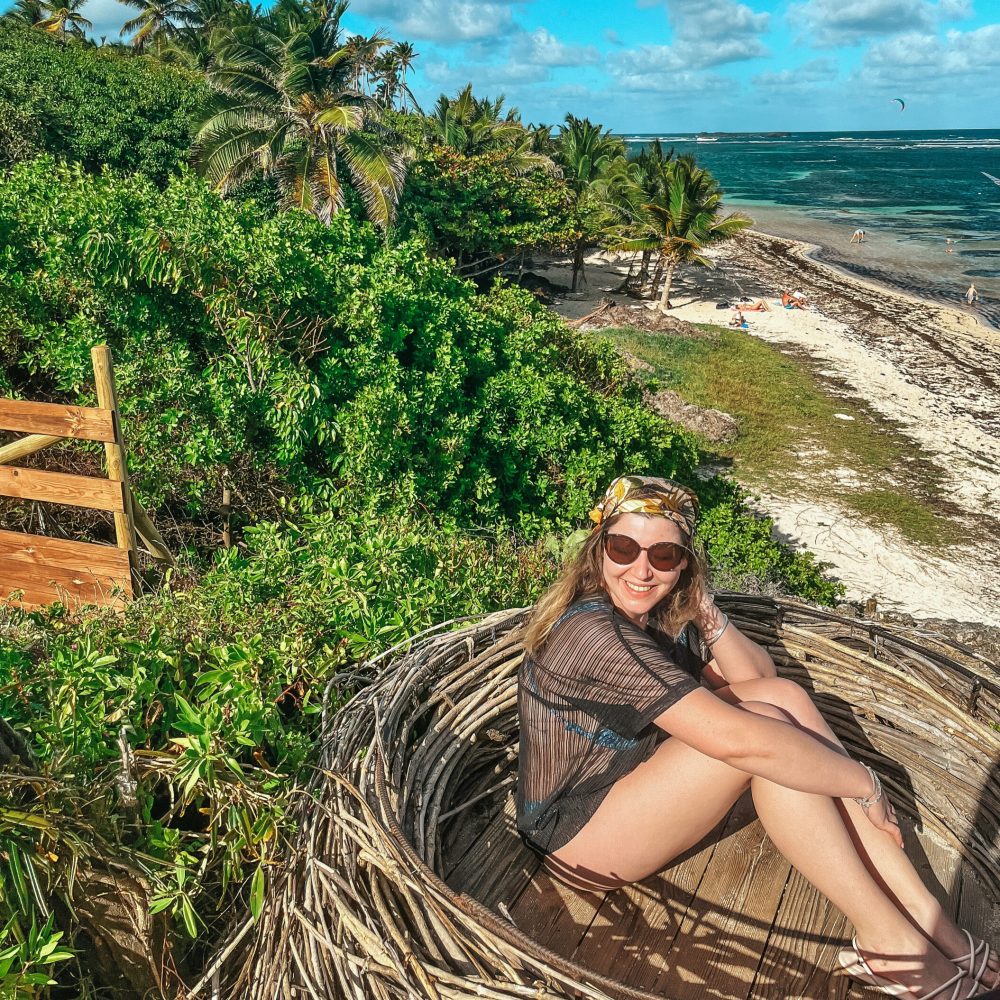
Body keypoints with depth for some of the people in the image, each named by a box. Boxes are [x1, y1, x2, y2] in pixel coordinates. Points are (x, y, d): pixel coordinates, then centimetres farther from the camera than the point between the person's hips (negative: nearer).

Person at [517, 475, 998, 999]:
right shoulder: (595, 633, -30)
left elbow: (760, 679, 2)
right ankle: (887, 939, -13)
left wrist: (706, 612, -15)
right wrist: (866, 785, -23)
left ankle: (923, 912, -9)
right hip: (578, 838, -8)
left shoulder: (662, 615, -1)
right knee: (760, 729, -27)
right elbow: (735, 740, -35)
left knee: (783, 697, -11)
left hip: (633, 776, 9)